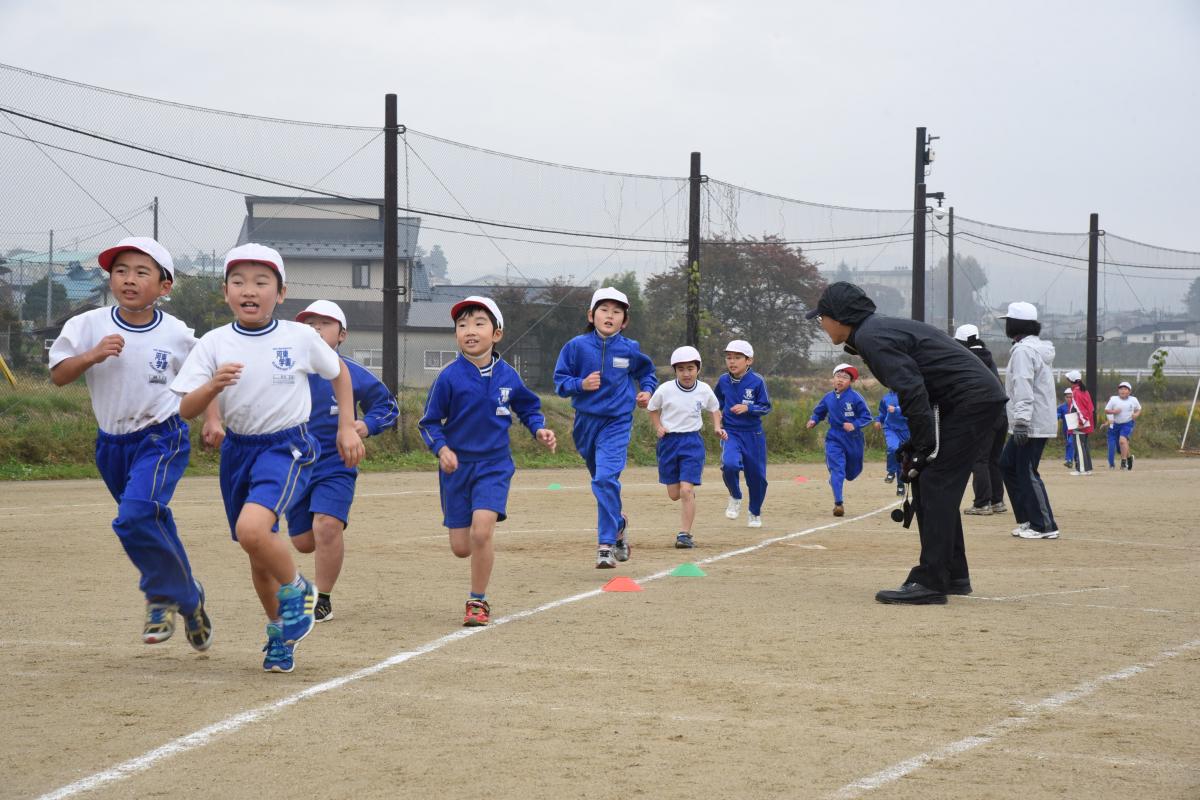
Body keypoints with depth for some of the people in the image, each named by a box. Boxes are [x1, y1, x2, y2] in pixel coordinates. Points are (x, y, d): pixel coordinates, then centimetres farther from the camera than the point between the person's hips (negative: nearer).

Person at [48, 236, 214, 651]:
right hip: (112, 444, 4)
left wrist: (211, 419, -1)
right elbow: (58, 375, -6)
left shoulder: (176, 333, -6)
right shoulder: (89, 326, -4)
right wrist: (91, 356, -21)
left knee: (136, 516, -26)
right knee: (154, 526, 14)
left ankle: (167, 596, -5)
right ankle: (186, 597, 34)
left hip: (162, 437, -4)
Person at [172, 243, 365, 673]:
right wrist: (213, 385, -28)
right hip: (238, 448, 4)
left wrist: (347, 428, 6)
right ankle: (280, 629, 36)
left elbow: (339, 373, 11)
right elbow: (186, 410, -10)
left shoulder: (300, 337, -8)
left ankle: (296, 590, 0)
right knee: (258, 555, 14)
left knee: (252, 529, -27)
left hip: (288, 447, -4)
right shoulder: (214, 344, -6)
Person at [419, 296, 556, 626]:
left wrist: (539, 429, -4)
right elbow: (429, 422, -2)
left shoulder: (507, 376, -3)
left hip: (495, 465, 0)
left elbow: (529, 408, 15)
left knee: (481, 530, -21)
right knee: (461, 547, 2)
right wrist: (442, 449, -20)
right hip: (457, 466, 0)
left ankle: (479, 602, -3)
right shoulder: (449, 377, -10)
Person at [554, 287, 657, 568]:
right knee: (602, 480, 19)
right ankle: (618, 523, 48)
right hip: (585, 421, 3)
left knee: (606, 479, -20)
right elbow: (560, 380, -2)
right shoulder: (577, 346, -6)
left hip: (617, 422, -3)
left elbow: (647, 371, 17)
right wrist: (580, 384, -19)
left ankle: (606, 545, -16)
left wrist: (647, 390, -1)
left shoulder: (630, 349, -3)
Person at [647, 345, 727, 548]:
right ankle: (690, 494, 43)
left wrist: (717, 427, -2)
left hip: (692, 442, -1)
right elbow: (653, 408, 9)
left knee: (686, 490, -14)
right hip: (668, 440, 1)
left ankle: (685, 534, -7)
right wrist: (658, 427, -7)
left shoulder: (704, 390, -4)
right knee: (674, 494, 6)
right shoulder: (665, 389, -8)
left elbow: (714, 409, 15)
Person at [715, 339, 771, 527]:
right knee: (729, 464, -28)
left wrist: (747, 408, -21)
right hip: (730, 433, 1)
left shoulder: (757, 381, -9)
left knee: (756, 476, 8)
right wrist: (718, 412, 1)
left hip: (753, 434, -1)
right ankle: (735, 498, 0)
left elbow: (766, 407, -6)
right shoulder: (723, 381, 0)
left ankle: (755, 513, 33)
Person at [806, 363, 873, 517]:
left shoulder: (855, 397, -11)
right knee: (837, 470, -14)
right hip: (834, 439, 1)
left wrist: (855, 425, -24)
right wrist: (813, 421, -4)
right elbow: (819, 412, 15)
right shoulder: (828, 398, 0)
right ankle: (838, 503, -14)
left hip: (853, 439, -1)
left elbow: (866, 416, -10)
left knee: (852, 473, 14)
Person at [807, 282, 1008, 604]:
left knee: (936, 487, -12)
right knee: (930, 485, 15)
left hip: (970, 399, -10)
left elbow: (912, 390, -23)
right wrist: (916, 445, 14)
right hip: (981, 396, 10)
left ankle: (930, 583, -14)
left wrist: (924, 447, -21)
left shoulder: (872, 338, -13)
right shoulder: (880, 329, 19)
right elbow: (913, 387, 20)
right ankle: (953, 575, 20)